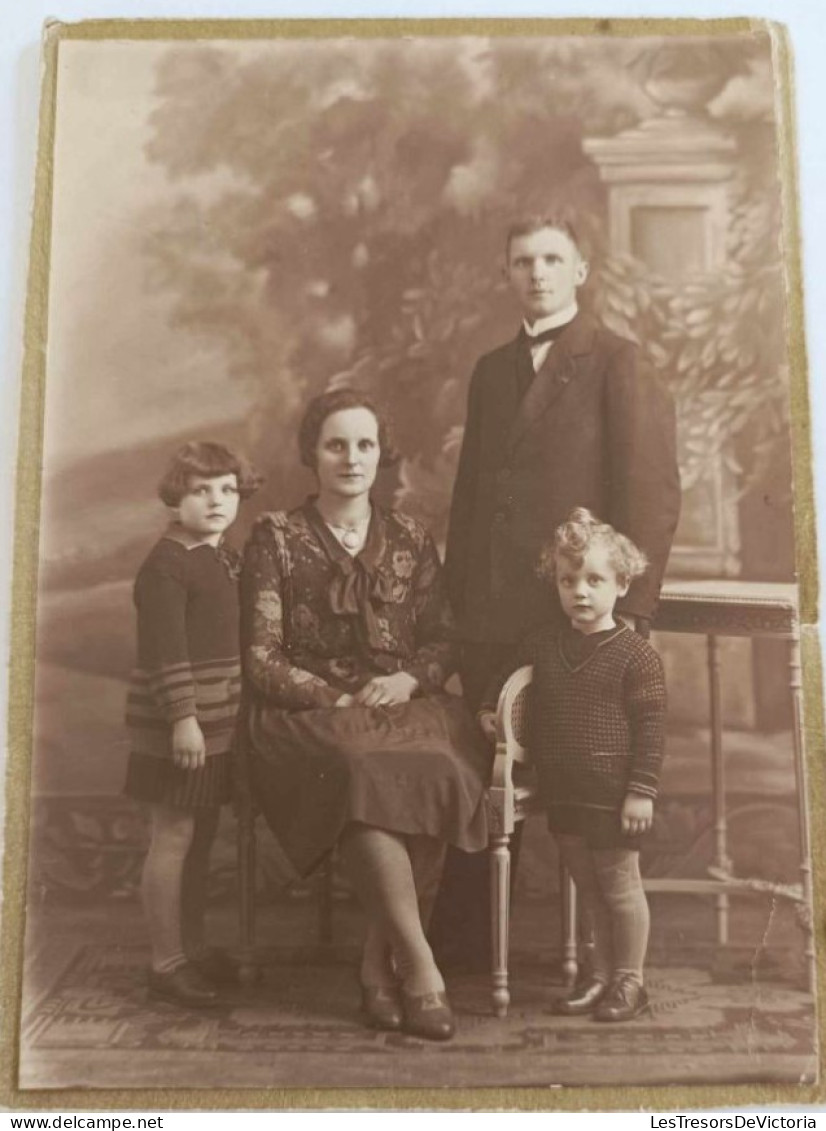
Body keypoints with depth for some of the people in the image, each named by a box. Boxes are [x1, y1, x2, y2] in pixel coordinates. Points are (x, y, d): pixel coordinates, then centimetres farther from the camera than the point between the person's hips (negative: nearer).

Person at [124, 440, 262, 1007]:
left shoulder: (226, 557, 12)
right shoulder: (166, 563, -15)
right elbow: (164, 647, -20)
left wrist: (243, 707, 18)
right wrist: (183, 717, -24)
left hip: (220, 717, 9)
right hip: (183, 720, -9)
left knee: (200, 837, 17)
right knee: (173, 837, 0)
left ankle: (193, 947, 30)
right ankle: (166, 962, 11)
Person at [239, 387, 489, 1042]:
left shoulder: (411, 539, 16)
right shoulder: (276, 538, 8)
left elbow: (444, 639, 13)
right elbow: (261, 657, 2)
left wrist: (410, 679, -9)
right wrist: (336, 699, -12)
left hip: (405, 703, 3)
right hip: (310, 713, -2)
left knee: (435, 771, -33)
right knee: (363, 774, -37)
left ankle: (379, 958, -18)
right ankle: (420, 964, -29)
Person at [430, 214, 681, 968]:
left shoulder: (617, 363, -1)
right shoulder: (492, 370, 17)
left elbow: (654, 493, -7)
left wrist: (629, 607, -13)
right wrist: (458, 598, 9)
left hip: (581, 614, -5)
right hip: (491, 616, 5)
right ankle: (463, 942, 21)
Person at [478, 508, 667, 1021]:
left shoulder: (636, 654, -13)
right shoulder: (542, 643, 3)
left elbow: (651, 728, -13)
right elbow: (511, 678, 24)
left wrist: (642, 791, -15)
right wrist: (492, 708, 9)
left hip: (613, 794, -5)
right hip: (562, 791, 6)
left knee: (619, 884, 8)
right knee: (588, 885, 17)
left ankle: (630, 980, 25)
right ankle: (602, 973, 33)